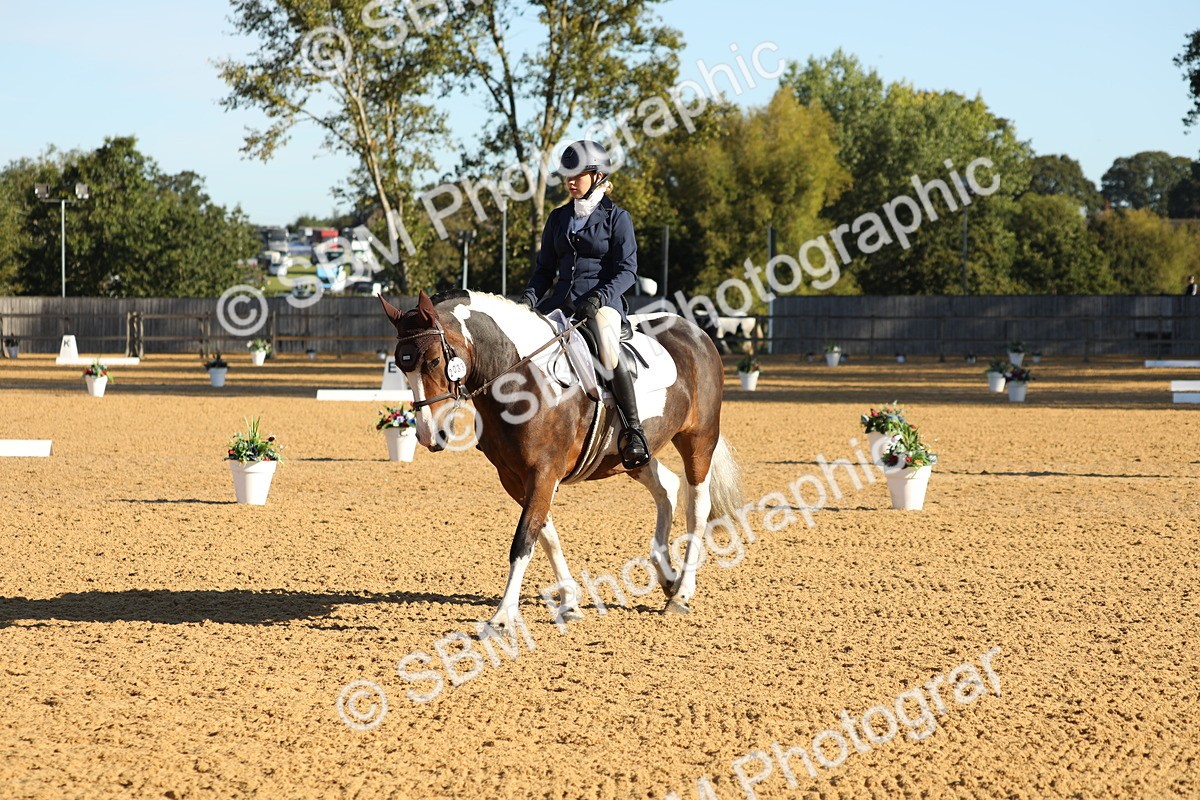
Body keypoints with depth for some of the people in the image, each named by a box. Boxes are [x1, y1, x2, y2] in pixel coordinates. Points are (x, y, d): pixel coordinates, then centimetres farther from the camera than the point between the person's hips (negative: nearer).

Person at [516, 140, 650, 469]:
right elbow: (545, 268, 18)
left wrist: (598, 298, -22)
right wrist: (530, 297, -2)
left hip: (603, 303, -6)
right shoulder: (559, 218, 16)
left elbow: (627, 270, -6)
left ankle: (633, 430, -28)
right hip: (562, 302, 6)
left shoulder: (616, 217, 1)